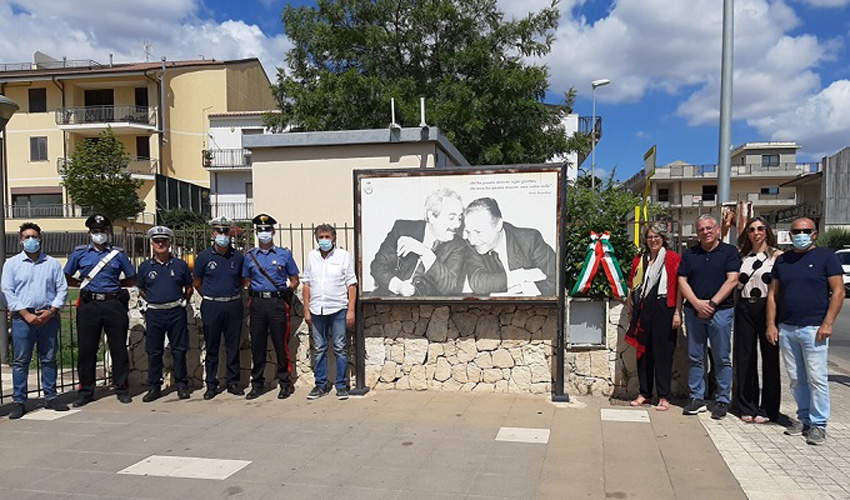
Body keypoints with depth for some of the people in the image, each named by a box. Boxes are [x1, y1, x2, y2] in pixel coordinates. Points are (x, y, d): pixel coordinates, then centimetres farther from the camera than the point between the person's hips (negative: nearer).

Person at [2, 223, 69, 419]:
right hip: (23, 317, -1)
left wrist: (51, 311, -7)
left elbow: (62, 289, 7)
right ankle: (19, 401, 5)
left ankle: (50, 397, 14)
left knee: (49, 359, 6)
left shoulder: (53, 263, 11)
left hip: (49, 317, 2)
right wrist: (26, 314, -10)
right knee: (21, 361, -1)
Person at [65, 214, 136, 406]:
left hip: (114, 304, 0)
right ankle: (85, 391, 15)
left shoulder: (118, 254, 9)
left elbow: (132, 280, 14)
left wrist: (114, 283, 4)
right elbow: (67, 278, 16)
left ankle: (122, 389, 12)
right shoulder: (80, 253, 11)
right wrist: (83, 283, 5)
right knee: (87, 349, 4)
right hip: (89, 306, 1)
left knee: (119, 348, 2)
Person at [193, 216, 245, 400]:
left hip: (233, 306, 1)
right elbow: (197, 283, 10)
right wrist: (211, 297, 10)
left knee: (233, 347, 7)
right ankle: (211, 385, 15)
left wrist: (233, 295, 9)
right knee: (212, 347, 5)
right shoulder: (204, 257, -1)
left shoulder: (238, 256, 2)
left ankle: (233, 383, 17)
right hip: (211, 307, -1)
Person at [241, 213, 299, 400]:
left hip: (278, 302, -2)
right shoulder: (250, 256, 12)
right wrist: (253, 291, 3)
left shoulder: (284, 254, 6)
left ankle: (285, 382, 11)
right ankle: (257, 383, 17)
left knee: (281, 344, 0)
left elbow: (294, 281, 10)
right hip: (257, 303, 2)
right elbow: (246, 281, 19)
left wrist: (287, 291, -4)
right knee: (257, 344, 6)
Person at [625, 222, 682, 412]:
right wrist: (630, 309, 12)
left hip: (664, 309, -5)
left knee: (663, 352, 0)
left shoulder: (673, 259, -2)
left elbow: (679, 287, -5)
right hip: (643, 310, 5)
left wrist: (677, 313, -10)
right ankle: (644, 393, 18)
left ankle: (664, 397, 8)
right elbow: (632, 286, 16)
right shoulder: (640, 259, 13)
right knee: (643, 351, 8)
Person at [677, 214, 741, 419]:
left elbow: (732, 280, -6)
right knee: (695, 357, 7)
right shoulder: (689, 254, 12)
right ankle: (697, 398, 16)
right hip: (694, 311, 3)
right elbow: (682, 281, 6)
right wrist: (697, 303, -8)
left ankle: (722, 401, 10)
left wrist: (712, 303, -13)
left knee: (722, 358, 2)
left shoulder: (729, 251, 3)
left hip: (721, 311, -3)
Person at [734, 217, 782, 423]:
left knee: (769, 357, 3)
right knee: (744, 358, 6)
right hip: (744, 309, 3)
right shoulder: (741, 256, 12)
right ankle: (747, 407, 16)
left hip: (767, 308, -3)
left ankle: (767, 409, 13)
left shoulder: (776, 255, 1)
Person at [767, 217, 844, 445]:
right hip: (786, 329, 4)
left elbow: (838, 291, -4)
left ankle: (818, 424, 7)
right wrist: (771, 324, 6)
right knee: (796, 379, 10)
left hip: (813, 328, -4)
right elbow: (773, 294, 14)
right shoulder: (782, 260, 13)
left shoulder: (826, 257, 1)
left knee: (816, 378, -3)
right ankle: (804, 418, 20)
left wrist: (827, 324, -11)